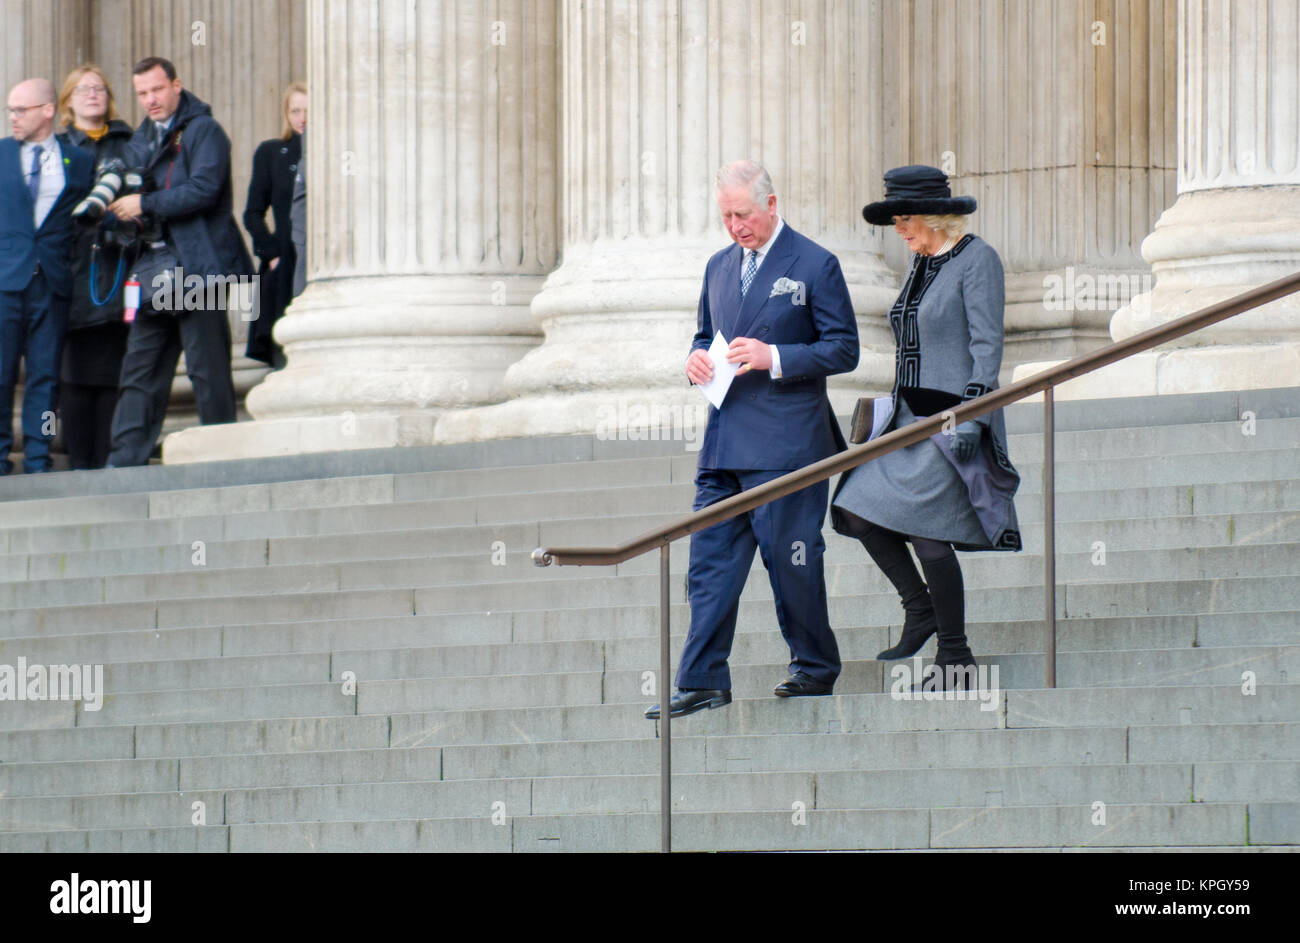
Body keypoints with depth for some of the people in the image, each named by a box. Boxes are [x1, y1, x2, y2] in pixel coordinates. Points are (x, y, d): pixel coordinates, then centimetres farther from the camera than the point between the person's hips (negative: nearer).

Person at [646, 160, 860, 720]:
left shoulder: (814, 266, -4)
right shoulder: (720, 267, 16)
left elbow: (844, 349, -6)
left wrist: (775, 357, -18)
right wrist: (697, 358, 3)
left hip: (786, 440, -6)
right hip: (725, 438, 6)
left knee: (791, 560, 0)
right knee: (710, 559, 1)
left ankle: (815, 668, 15)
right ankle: (702, 682, 1)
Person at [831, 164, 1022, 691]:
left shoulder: (976, 260, -9)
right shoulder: (920, 263, 16)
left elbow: (987, 343, -14)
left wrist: (970, 413, -22)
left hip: (952, 419, -9)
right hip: (911, 417, 9)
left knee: (926, 529, -12)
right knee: (860, 510, -2)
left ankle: (955, 657, -4)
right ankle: (920, 609, 13)